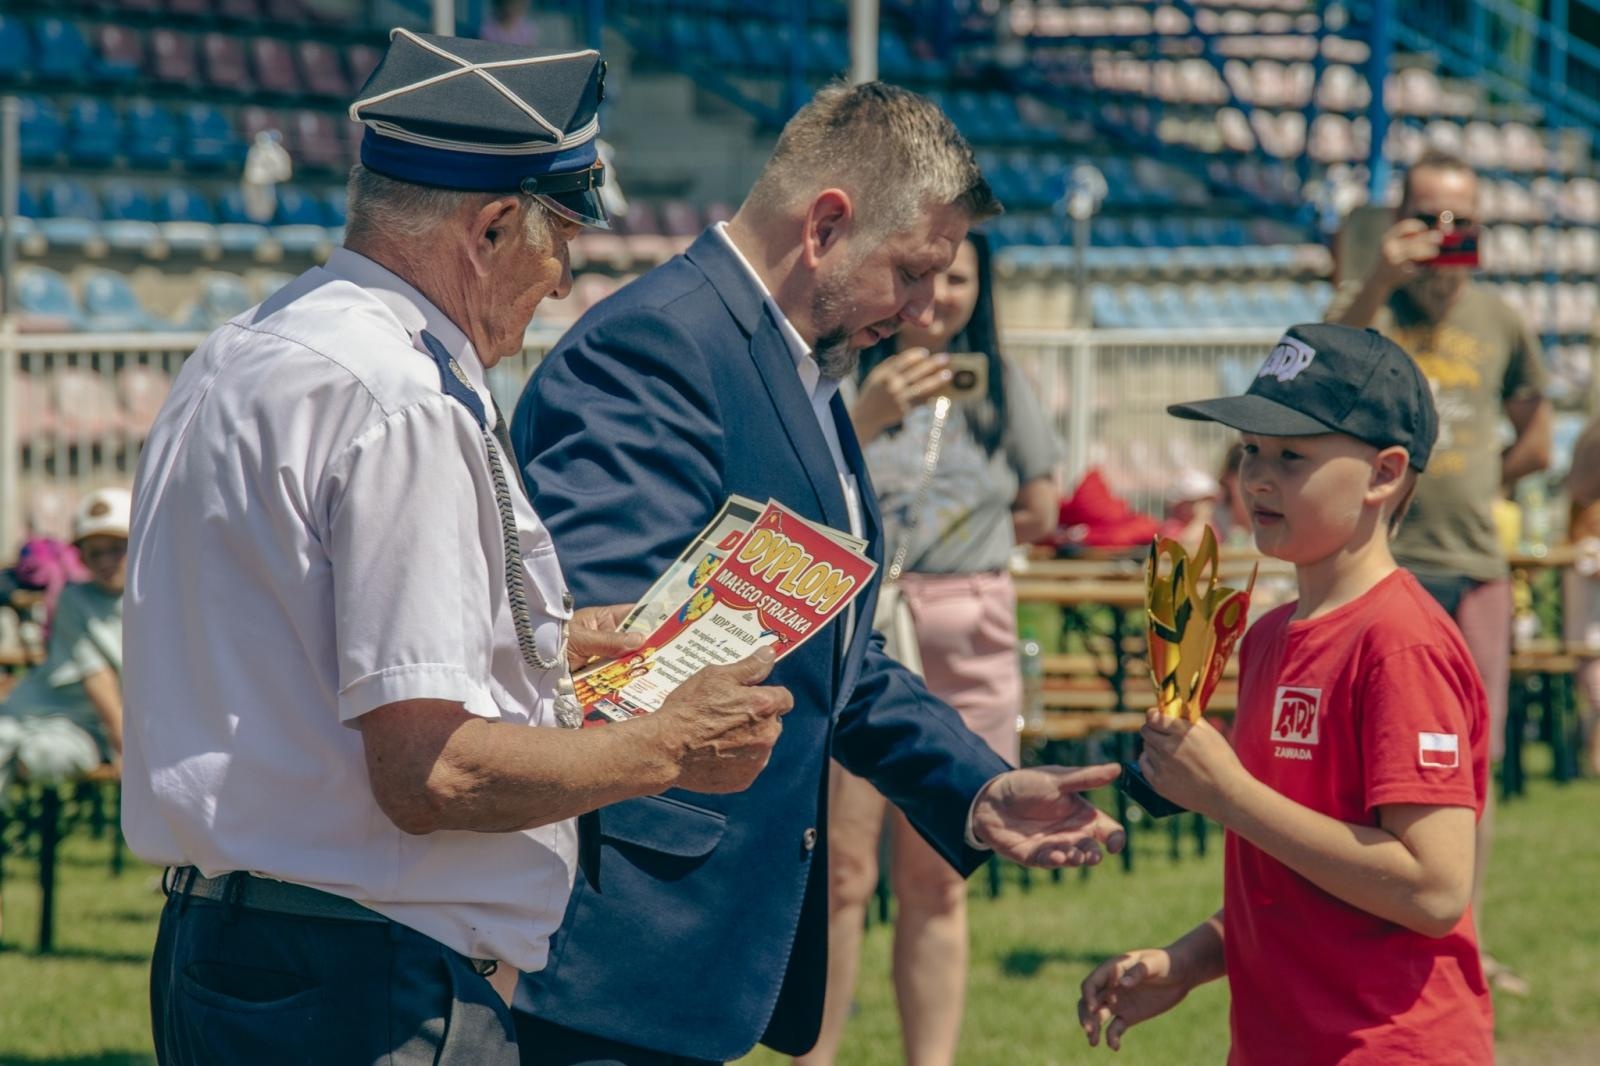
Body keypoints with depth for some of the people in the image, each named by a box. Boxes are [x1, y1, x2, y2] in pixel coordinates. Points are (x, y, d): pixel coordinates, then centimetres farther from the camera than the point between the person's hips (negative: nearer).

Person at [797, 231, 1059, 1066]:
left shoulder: (999, 386, 10)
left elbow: (1039, 514, 17)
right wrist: (864, 418, -28)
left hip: (964, 649, 3)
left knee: (936, 882, 5)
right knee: (838, 874, -5)